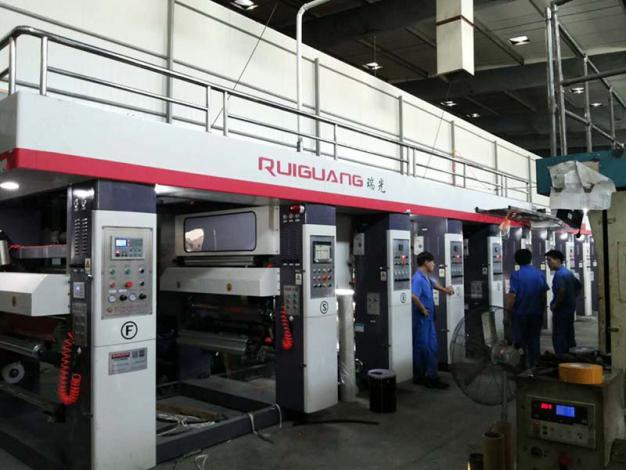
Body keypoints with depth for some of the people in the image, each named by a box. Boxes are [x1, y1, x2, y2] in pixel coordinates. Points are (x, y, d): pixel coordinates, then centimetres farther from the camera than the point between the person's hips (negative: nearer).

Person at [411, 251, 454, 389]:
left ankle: (431, 376, 20)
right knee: (421, 347, -1)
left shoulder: (426, 278, 12)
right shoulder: (418, 278, -19)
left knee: (432, 347, 12)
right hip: (421, 319, -10)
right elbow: (413, 296, -34)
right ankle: (419, 377, 8)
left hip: (429, 318, 10)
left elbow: (433, 284, 36)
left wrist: (445, 290, 36)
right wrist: (422, 309, -23)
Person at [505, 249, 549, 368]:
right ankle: (533, 363, 14)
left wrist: (509, 309, -3)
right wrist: (543, 309, 16)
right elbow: (544, 294, 4)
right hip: (537, 312, 3)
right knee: (534, 338, 12)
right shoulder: (540, 274, 1)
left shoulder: (516, 275, -11)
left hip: (520, 312, -3)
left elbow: (512, 295, -15)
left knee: (520, 336, 12)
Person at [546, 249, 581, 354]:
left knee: (558, 338, -5)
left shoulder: (559, 274, -17)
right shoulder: (568, 272, 13)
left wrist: (554, 305, -19)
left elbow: (561, 291, -31)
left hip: (561, 310, -10)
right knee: (569, 336, 15)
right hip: (570, 308, 10)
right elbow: (578, 286, 26)